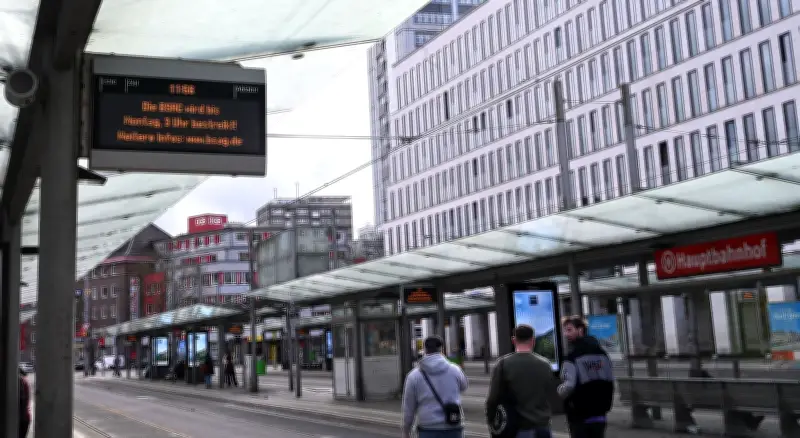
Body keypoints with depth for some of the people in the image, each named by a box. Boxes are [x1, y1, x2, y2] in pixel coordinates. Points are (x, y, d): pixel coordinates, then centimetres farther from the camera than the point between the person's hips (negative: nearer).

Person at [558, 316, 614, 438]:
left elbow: (568, 387, -23)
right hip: (599, 414, 6)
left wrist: (559, 390, -2)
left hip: (580, 415, -6)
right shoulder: (601, 352, 8)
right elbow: (610, 381, 12)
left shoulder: (572, 356, -15)